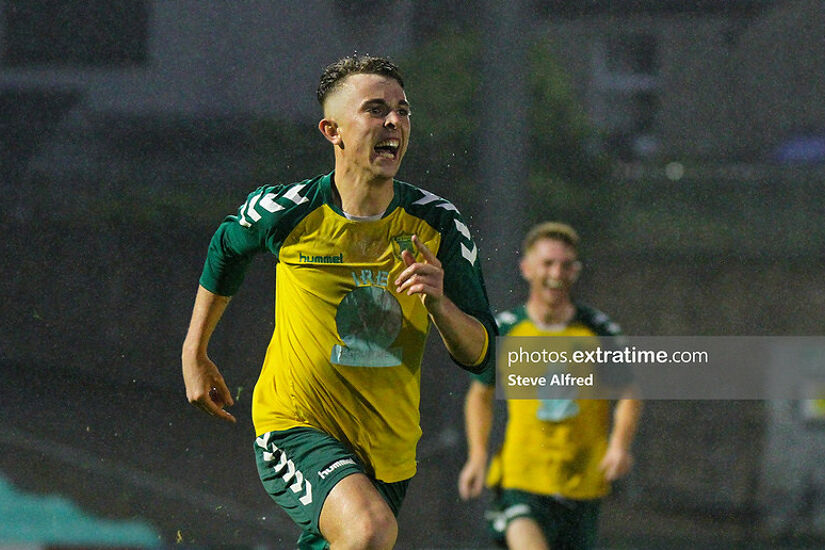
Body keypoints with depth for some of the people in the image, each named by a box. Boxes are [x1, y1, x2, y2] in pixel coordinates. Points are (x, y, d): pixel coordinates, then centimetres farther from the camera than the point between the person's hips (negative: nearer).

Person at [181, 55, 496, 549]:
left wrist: (440, 303, -23)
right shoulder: (286, 211, -9)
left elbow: (479, 355, -3)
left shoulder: (438, 224, -5)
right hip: (295, 429, -4)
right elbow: (225, 251, 14)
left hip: (390, 449, 4)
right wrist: (194, 357, 20)